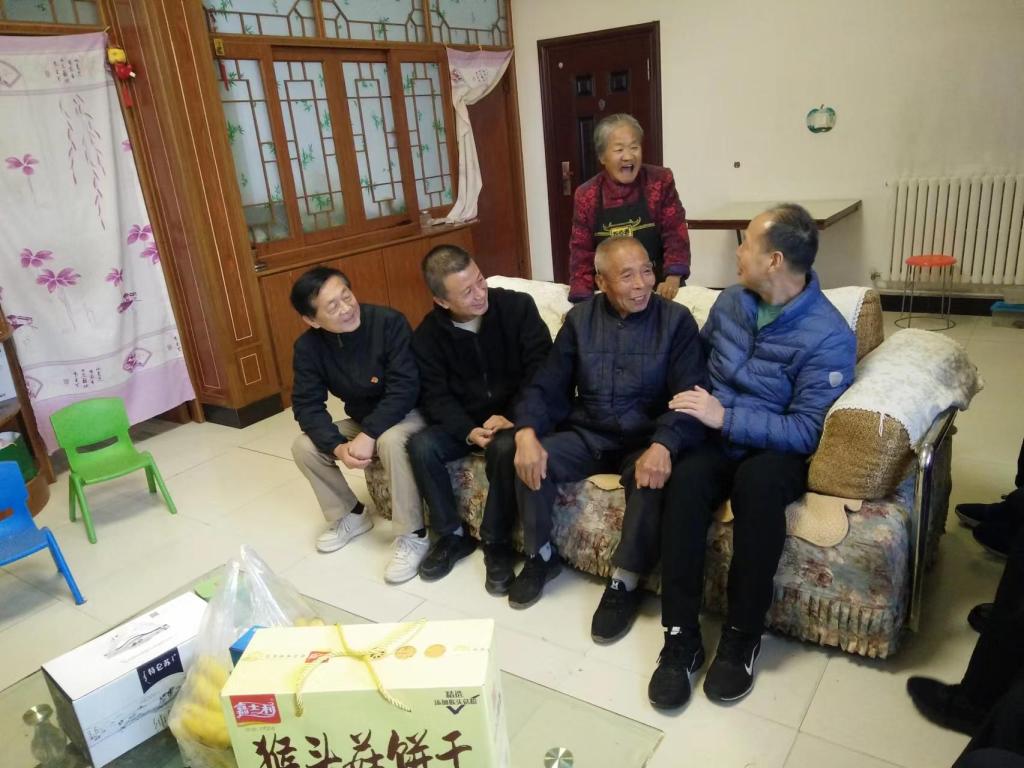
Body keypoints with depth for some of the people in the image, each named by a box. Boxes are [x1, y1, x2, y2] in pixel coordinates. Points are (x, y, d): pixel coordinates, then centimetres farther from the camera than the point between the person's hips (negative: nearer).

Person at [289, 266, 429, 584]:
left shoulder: (389, 322, -26)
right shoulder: (308, 347, -12)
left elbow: (405, 388, -29)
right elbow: (307, 405, -13)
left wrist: (369, 435, -35)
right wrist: (337, 447, -29)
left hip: (407, 413, -5)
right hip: (361, 420, 5)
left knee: (391, 440, -37)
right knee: (303, 447, -11)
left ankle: (413, 535, -23)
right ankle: (351, 515, 10)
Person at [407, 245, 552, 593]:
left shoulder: (518, 307, -12)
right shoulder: (427, 335, -4)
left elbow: (541, 370, -13)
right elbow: (435, 396, -6)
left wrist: (512, 417, -23)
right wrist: (469, 431, -22)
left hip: (514, 417, -3)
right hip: (464, 422, 3)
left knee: (506, 448, -34)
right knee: (421, 446, -21)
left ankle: (497, 543, -13)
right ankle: (452, 535, -3)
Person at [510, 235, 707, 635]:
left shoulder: (675, 319, -6)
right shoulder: (580, 319, 3)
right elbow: (547, 386, 1)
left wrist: (663, 445, -34)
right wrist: (527, 433, -19)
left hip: (645, 438, -3)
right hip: (587, 434, 3)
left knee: (652, 479, -34)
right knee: (529, 461, -21)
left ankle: (625, 583, -13)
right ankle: (541, 556, 4)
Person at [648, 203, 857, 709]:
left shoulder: (828, 336, -16)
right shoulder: (730, 300, 2)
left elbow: (806, 432, -19)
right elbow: (699, 357, 21)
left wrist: (725, 417, -23)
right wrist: (691, 405, 4)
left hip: (778, 450, -4)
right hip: (718, 438, 4)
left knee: (757, 481, -39)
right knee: (685, 480, -31)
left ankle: (742, 636, -21)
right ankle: (681, 636, -24)